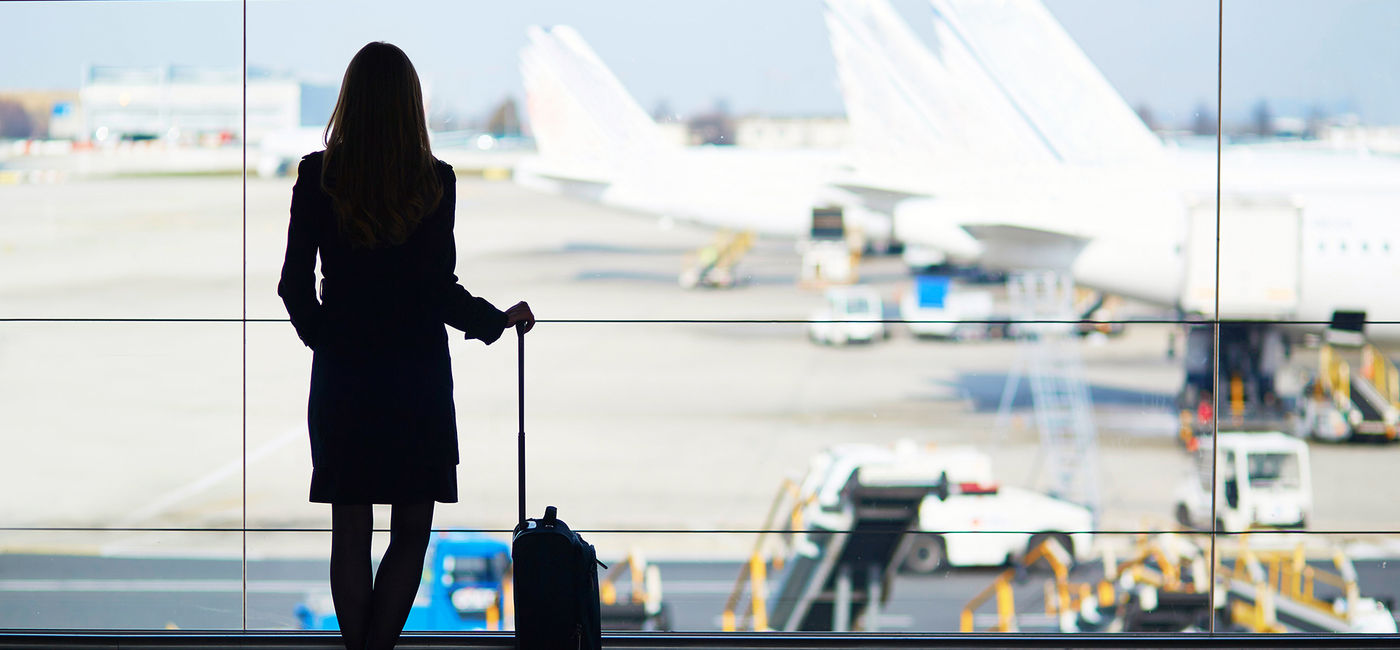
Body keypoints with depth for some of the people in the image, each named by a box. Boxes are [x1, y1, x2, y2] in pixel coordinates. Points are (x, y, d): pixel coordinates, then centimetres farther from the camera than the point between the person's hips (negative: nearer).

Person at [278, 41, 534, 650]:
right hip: (417, 374, -2)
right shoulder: (434, 181, -9)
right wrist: (499, 320, 8)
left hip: (341, 373, 2)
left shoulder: (318, 176, -5)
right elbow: (440, 292, -10)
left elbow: (295, 283, -2)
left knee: (350, 532, 9)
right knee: (411, 531, 7)